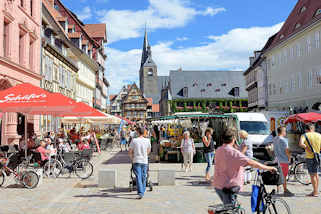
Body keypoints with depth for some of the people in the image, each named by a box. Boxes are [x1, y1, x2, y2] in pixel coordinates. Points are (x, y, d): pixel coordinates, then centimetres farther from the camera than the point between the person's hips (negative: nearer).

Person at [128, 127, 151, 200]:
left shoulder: (134, 140, -7)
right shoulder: (147, 140, 0)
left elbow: (130, 152, -2)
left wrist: (132, 159, 14)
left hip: (136, 161, -3)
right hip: (145, 161, 3)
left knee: (138, 177, -5)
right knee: (144, 177, 14)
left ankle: (140, 193, -15)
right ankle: (142, 191, 26)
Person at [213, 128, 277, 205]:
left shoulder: (218, 150, 5)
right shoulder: (233, 152, -19)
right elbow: (251, 163, -23)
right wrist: (268, 168, -14)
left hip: (217, 185, 8)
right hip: (228, 187, -8)